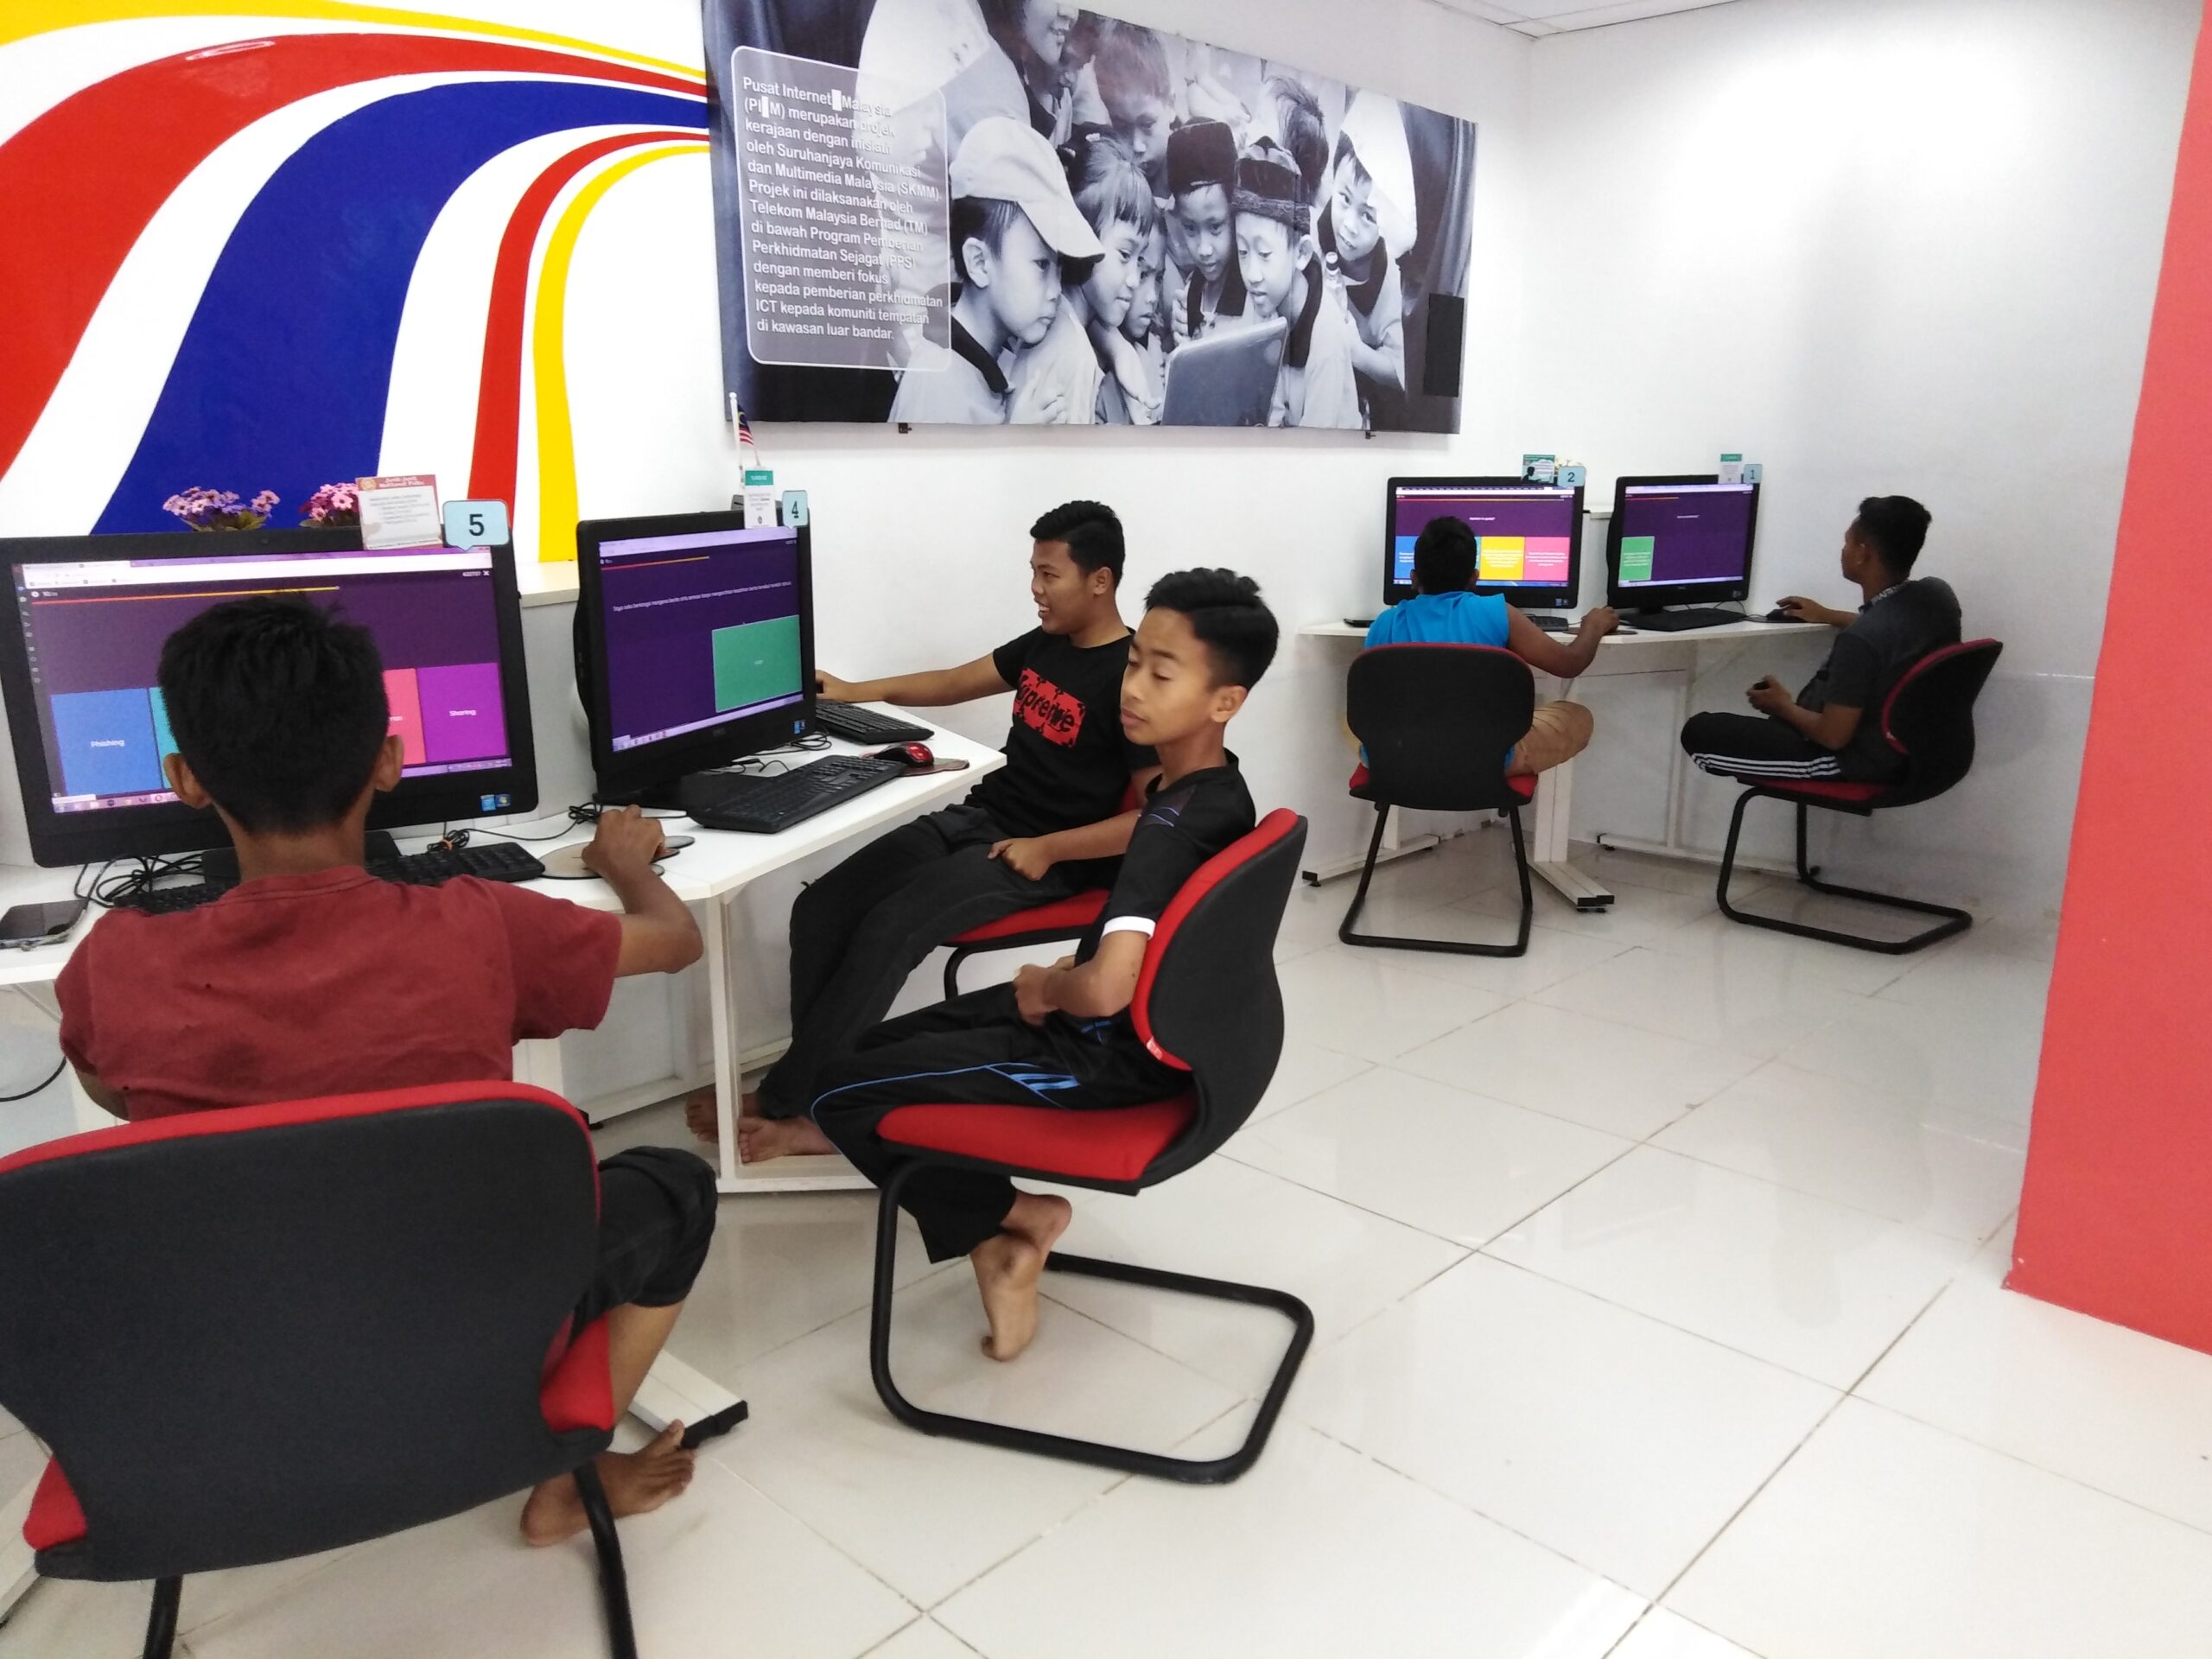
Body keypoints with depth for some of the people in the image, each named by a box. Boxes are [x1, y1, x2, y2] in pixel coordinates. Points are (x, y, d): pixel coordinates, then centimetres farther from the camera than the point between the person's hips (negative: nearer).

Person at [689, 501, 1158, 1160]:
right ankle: (821, 1100, -10)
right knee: (821, 908, -10)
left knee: (888, 929, -27)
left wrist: (1048, 849, -22)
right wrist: (857, 692, 17)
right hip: (973, 820, 9)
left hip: (1046, 859, -9)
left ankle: (783, 1101, -12)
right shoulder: (1043, 645, 12)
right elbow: (956, 682, 27)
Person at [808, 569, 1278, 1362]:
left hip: (1109, 1057, -10)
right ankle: (995, 1245, 11)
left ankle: (1008, 1217, 11)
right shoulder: (1218, 790, -1)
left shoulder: (1172, 829, -29)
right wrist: (1069, 970, 4)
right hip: (1151, 1026, 10)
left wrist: (1043, 986, -18)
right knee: (875, 1047, 17)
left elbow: (1104, 991, -40)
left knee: (841, 1092, -3)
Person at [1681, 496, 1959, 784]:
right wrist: (1828, 616, 28)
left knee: (1698, 732, -4)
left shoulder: (1860, 640, -33)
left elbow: (1833, 736, -24)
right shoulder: (1938, 593, -7)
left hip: (1859, 761, -9)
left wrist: (1783, 705, -5)